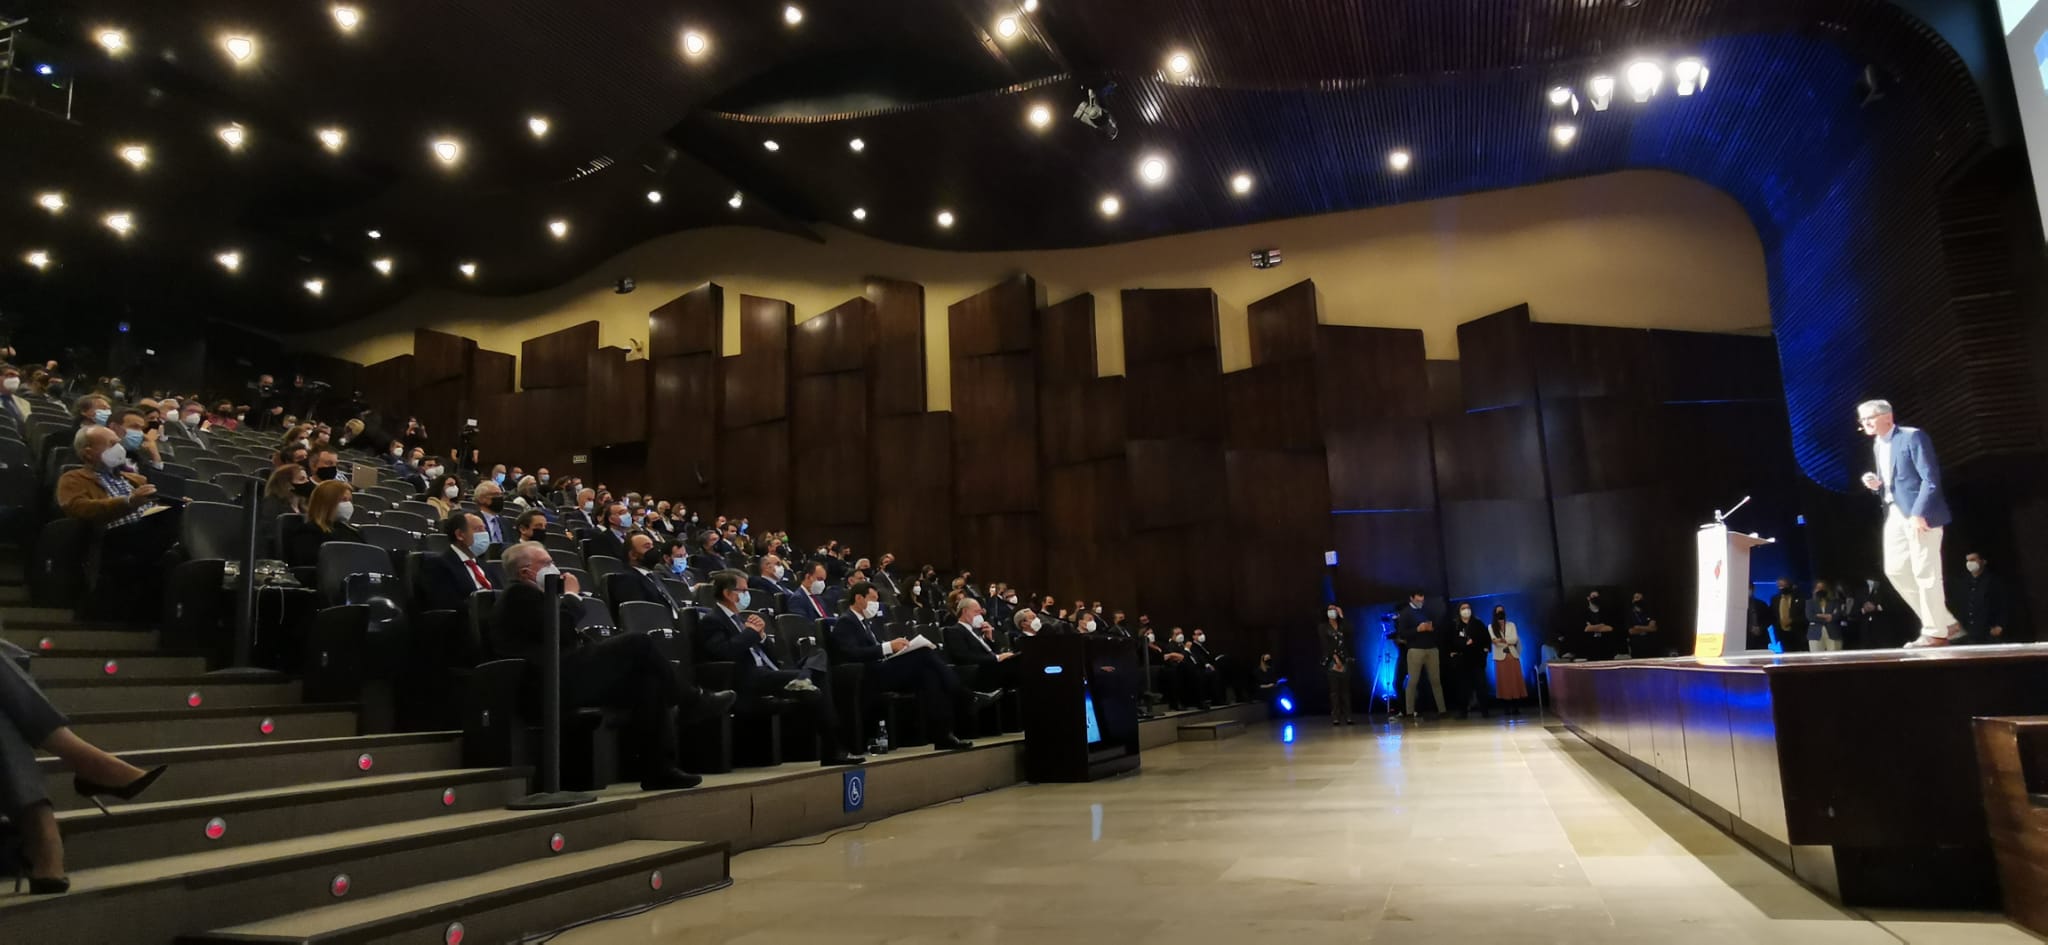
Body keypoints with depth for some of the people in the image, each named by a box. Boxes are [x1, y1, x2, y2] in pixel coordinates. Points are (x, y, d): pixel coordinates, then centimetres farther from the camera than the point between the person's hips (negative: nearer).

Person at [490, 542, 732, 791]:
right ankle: (691, 701, 3)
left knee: (648, 681, -1)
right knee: (638, 643, -15)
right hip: (557, 680, -11)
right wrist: (571, 595, -2)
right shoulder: (519, 593, -6)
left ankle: (659, 770, -6)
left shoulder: (524, 594, 26)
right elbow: (560, 632, -17)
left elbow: (565, 637, 23)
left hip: (563, 679, 11)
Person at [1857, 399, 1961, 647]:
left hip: (1920, 514, -8)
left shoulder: (1912, 436, -9)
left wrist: (1919, 513, -22)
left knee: (1925, 573, -5)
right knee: (1895, 570, 4)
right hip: (1895, 514, 8)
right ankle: (1948, 624, 16)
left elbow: (1931, 478, -16)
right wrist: (1876, 483, 0)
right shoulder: (1878, 444, 16)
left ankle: (1935, 632, 5)